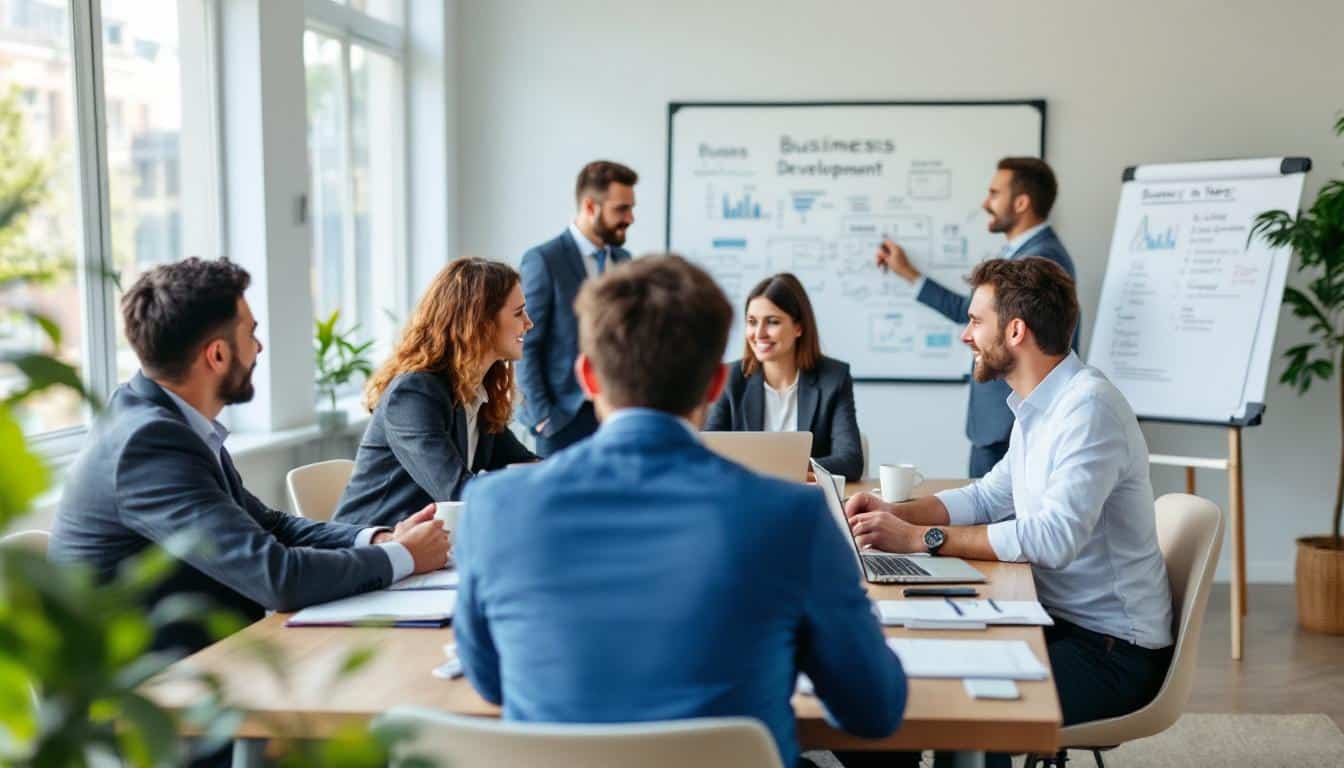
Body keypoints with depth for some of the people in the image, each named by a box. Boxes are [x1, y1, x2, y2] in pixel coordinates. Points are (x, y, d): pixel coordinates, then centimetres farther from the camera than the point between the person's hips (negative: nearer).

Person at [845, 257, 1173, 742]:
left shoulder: (1089, 407, -21)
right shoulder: (1039, 408, 11)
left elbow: (1054, 538, -30)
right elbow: (988, 498, 17)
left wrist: (923, 538, -27)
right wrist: (896, 514, 1)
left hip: (1112, 651, -9)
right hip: (1061, 621, 9)